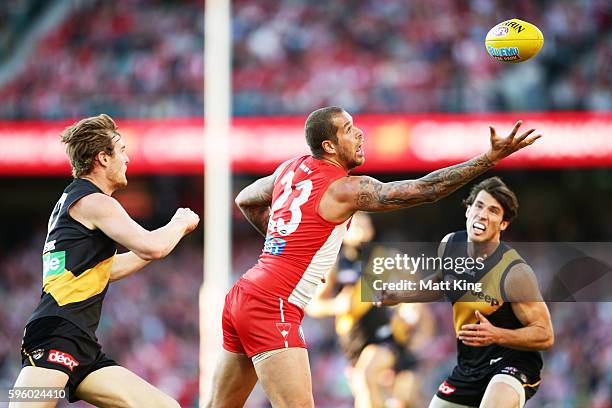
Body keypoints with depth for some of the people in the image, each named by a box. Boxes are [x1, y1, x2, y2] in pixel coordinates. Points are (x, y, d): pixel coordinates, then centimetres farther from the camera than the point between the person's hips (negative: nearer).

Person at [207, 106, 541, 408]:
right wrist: (490, 158, -17)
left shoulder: (291, 169, 12)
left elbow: (245, 200, 31)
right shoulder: (345, 189, -12)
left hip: (242, 296, 9)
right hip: (272, 308, -9)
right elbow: (425, 190, -18)